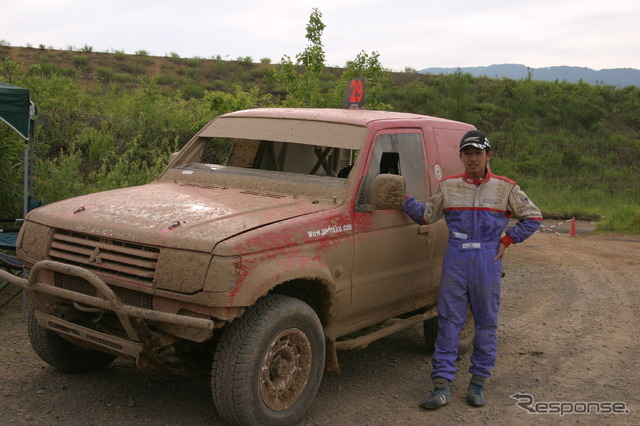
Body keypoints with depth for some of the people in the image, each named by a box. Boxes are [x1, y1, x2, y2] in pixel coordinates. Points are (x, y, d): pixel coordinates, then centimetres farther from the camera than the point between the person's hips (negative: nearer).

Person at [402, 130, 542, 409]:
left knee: (486, 323, 7)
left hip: (487, 263, 0)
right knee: (448, 323, 0)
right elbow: (426, 216, 14)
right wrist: (403, 199, 2)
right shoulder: (448, 187, 8)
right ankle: (441, 387, 4)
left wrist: (507, 241, 1)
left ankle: (478, 383, 20)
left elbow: (533, 217, 9)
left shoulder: (505, 188, 3)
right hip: (455, 261, 1)